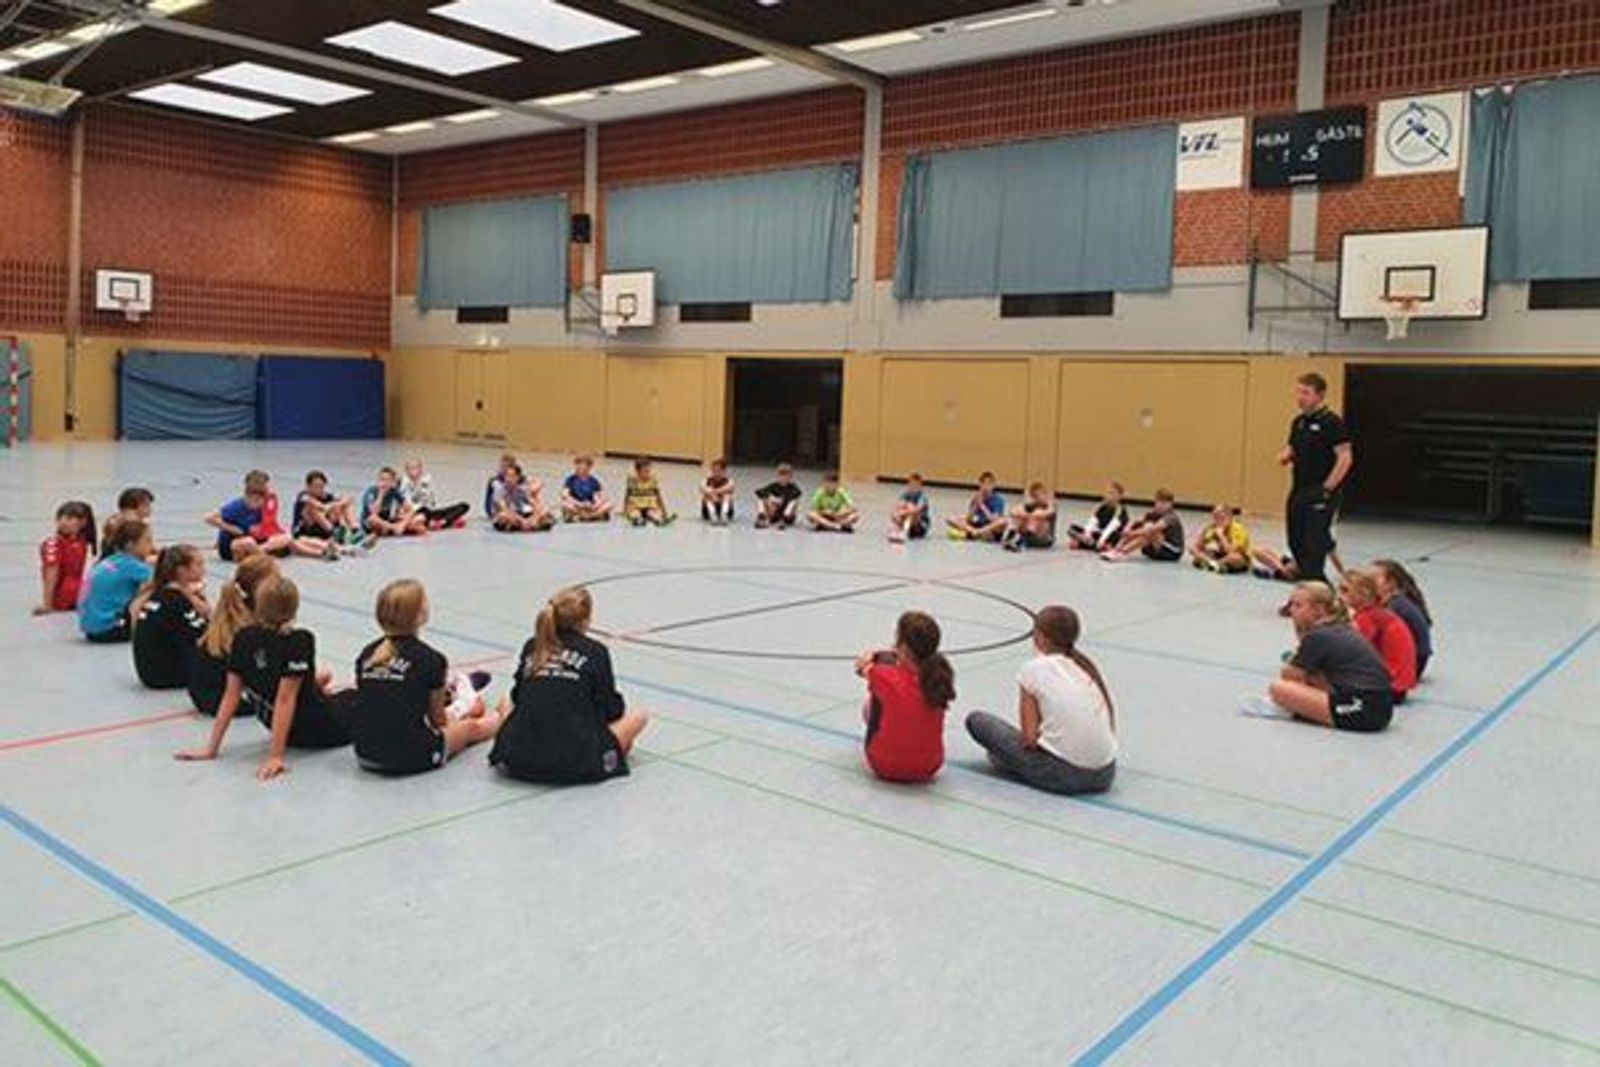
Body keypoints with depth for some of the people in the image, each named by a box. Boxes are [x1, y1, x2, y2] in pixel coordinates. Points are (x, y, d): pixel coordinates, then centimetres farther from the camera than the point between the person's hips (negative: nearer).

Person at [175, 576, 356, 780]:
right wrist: (276, 756, -27)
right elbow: (285, 700, -28)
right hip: (323, 730, -5)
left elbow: (231, 695, -9)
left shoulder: (244, 639, -11)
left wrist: (212, 748, -3)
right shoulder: (300, 641, -26)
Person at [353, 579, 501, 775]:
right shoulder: (431, 659, -11)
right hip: (413, 759, -5)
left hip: (365, 756, 6)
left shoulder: (366, 655, 3)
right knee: (473, 726, 22)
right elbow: (437, 718, 1)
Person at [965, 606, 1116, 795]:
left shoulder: (1033, 669, -3)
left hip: (1061, 774, -6)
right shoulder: (1086, 666, 12)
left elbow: (1029, 738, -8)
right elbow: (1109, 722, 14)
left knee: (976, 720, 6)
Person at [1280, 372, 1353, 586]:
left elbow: (1345, 458, -16)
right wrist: (1286, 456, 1)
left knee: (1315, 541, -8)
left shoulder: (1332, 423, -12)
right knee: (1296, 541, 12)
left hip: (1320, 494, -8)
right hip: (1298, 490, 8)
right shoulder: (1298, 422, 12)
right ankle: (1305, 575, 26)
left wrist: (1328, 488, -18)